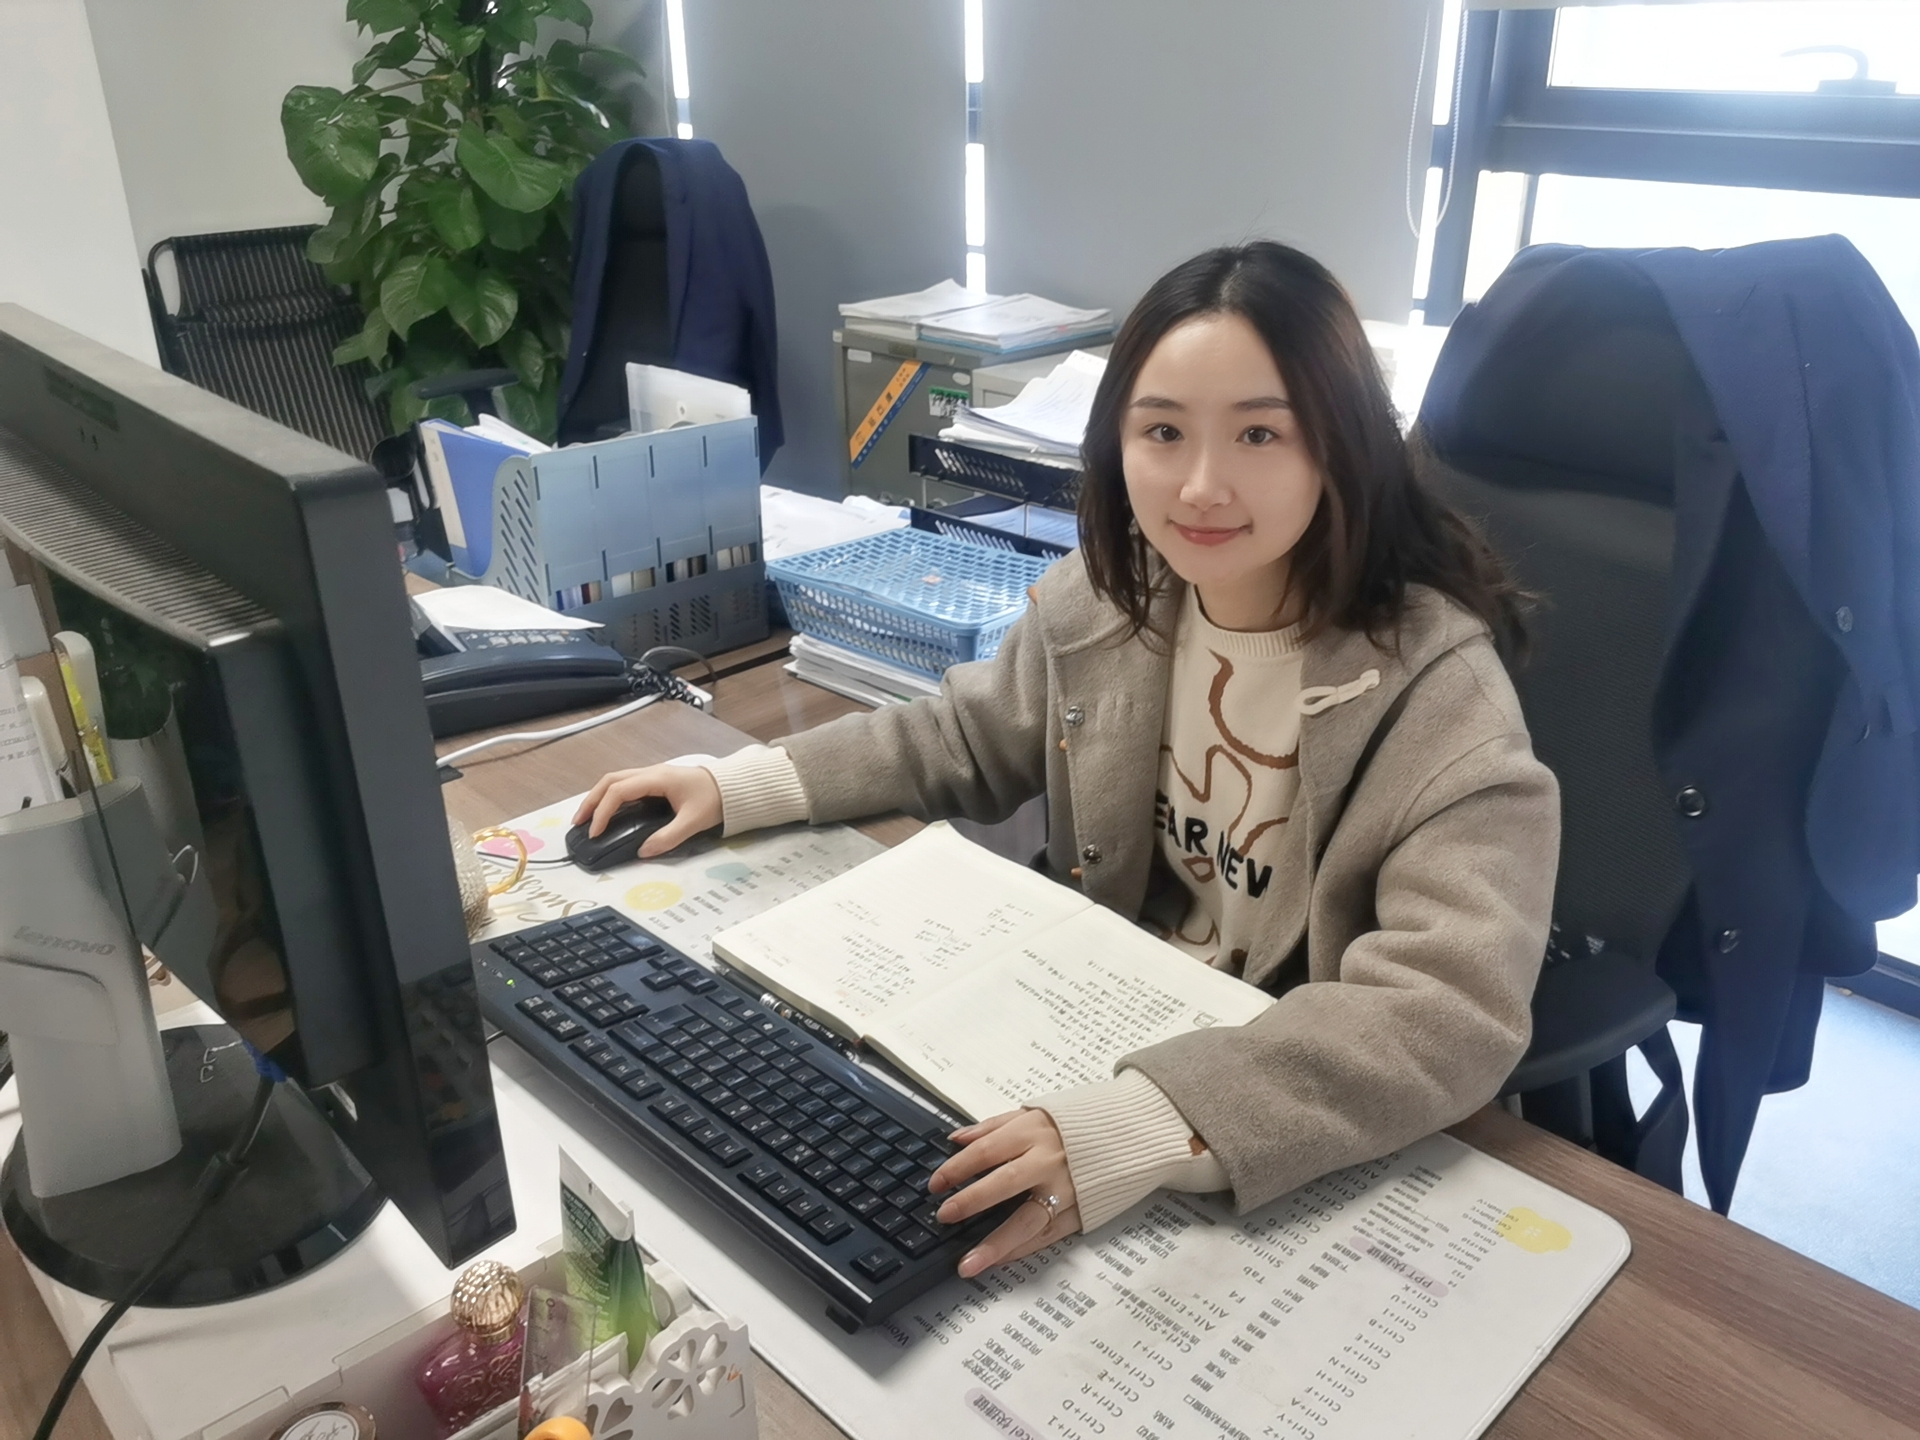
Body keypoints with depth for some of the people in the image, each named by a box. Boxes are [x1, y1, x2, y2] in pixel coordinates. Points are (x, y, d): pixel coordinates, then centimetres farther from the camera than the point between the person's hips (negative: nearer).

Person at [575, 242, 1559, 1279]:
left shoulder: (1434, 687, -24)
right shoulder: (1104, 594, -6)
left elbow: (1453, 1006, -34)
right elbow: (972, 738, 11)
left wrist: (1145, 1125, -46)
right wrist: (745, 785, 1)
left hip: (1325, 1148, -5)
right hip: (1106, 1027, 6)